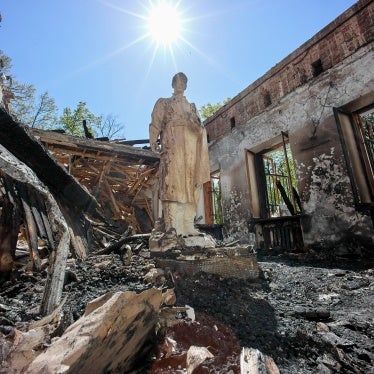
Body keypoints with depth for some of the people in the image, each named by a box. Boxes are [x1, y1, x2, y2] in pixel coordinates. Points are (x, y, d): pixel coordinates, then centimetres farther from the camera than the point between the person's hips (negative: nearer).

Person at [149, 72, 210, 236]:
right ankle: (173, 225, -22)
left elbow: (199, 128, 20)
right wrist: (153, 142, -8)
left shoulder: (191, 106, 31)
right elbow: (156, 123, 7)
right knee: (173, 181, -18)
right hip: (172, 144, -4)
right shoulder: (163, 103, 21)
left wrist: (199, 129, -4)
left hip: (190, 145, 4)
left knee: (189, 183, -8)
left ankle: (188, 224, -9)